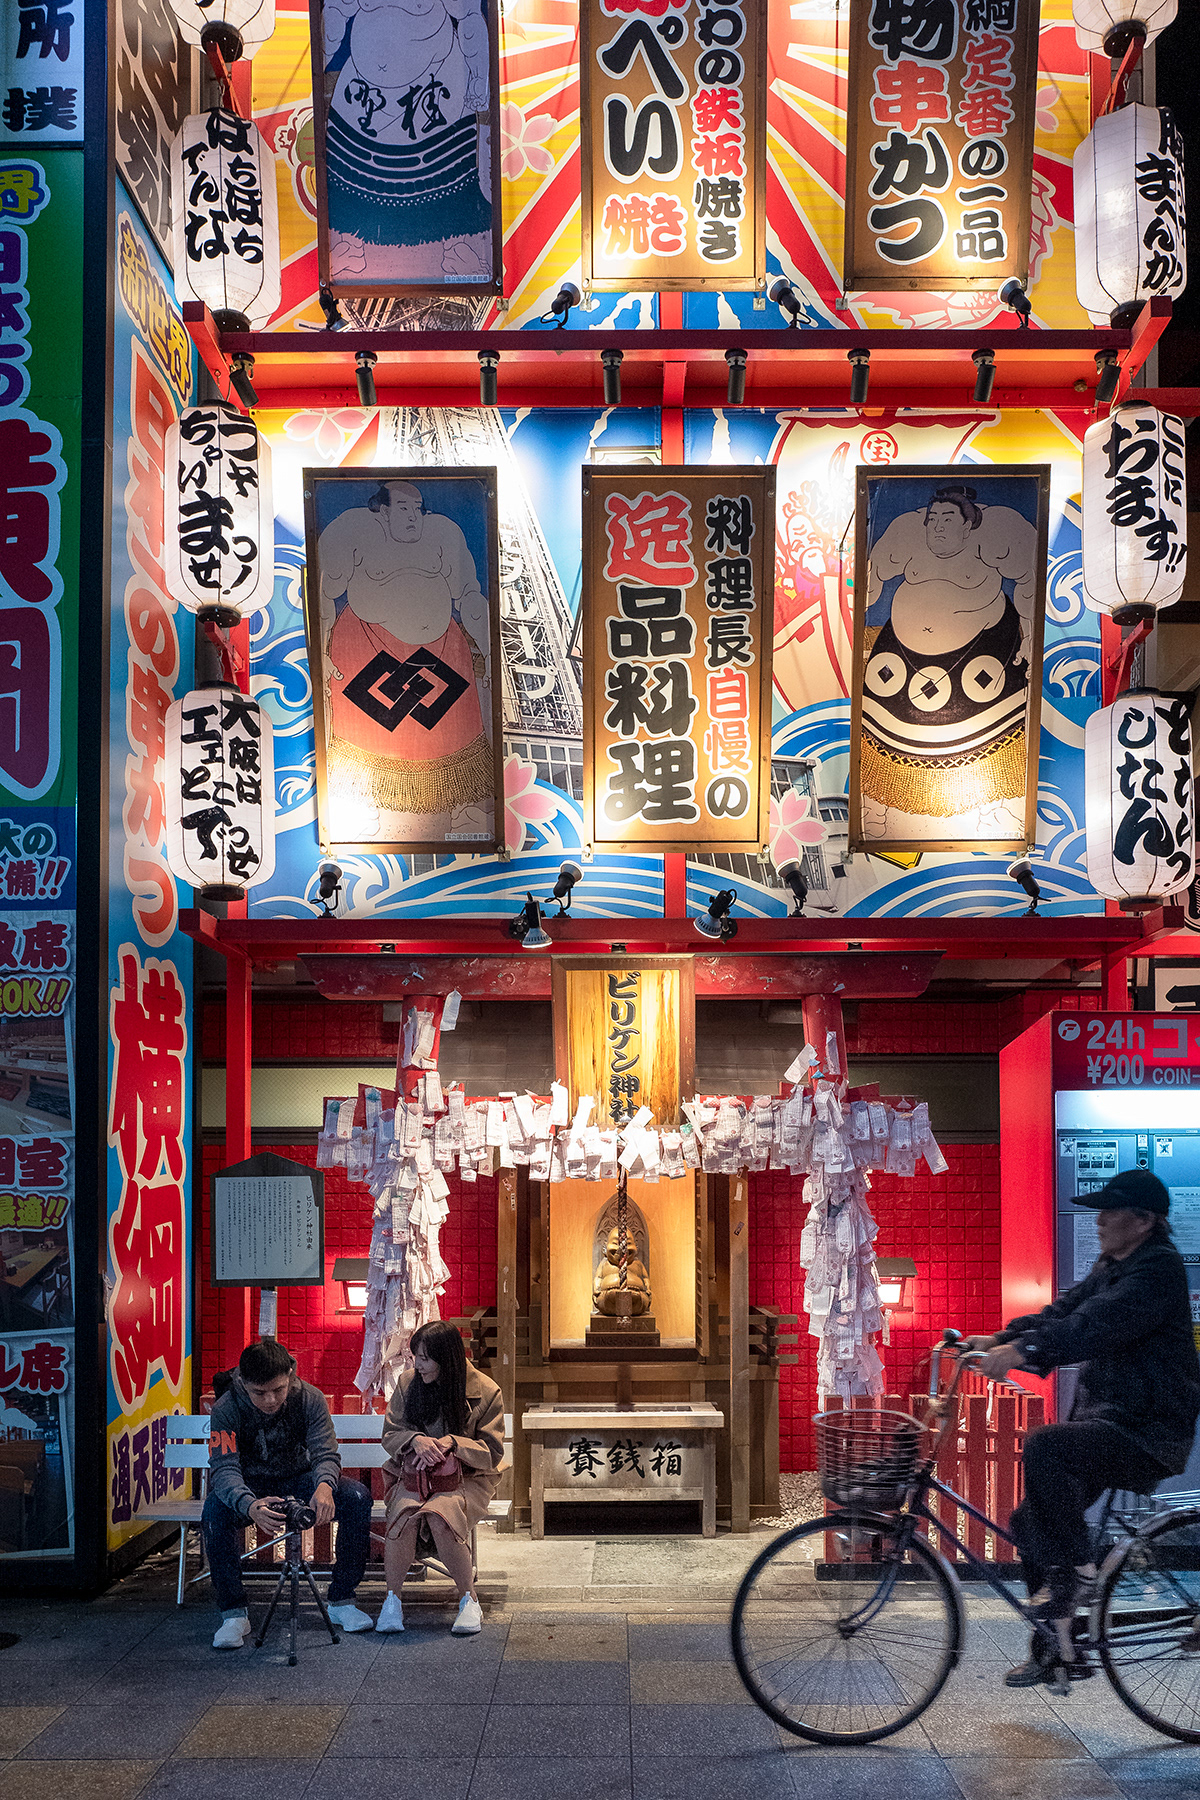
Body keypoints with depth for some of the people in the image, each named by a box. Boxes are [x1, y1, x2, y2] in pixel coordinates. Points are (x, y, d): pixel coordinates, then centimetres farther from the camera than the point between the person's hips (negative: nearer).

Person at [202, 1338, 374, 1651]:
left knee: (357, 1497, -25)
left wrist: (324, 1485, -47)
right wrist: (249, 1505, -54)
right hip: (249, 1487, -2)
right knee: (216, 1511, -36)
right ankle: (234, 1614, -24)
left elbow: (325, 1453, -21)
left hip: (298, 1480, 2)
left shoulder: (309, 1399, -16)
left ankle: (341, 1601, -13)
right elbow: (224, 1469, -32)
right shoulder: (226, 1410, -22)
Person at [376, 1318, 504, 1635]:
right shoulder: (407, 1383, 3)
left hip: (467, 1477, -2)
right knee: (404, 1512, -33)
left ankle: (468, 1599, -18)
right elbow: (390, 1434, 7)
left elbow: (492, 1452, -4)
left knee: (440, 1514, -35)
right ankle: (392, 1599, -17)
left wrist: (451, 1442, -21)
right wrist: (416, 1440, -16)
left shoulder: (485, 1392, -5)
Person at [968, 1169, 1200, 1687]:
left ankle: (1076, 1568, -14)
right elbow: (1062, 1313, 9)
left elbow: (1099, 1324, -30)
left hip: (1147, 1431, -9)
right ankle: (1053, 1648, 20)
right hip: (1106, 1420, 9)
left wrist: (1024, 1351, -39)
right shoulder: (1109, 1267, 14)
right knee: (1031, 1523, 8)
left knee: (1043, 1448, -32)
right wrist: (998, 1340, -5)